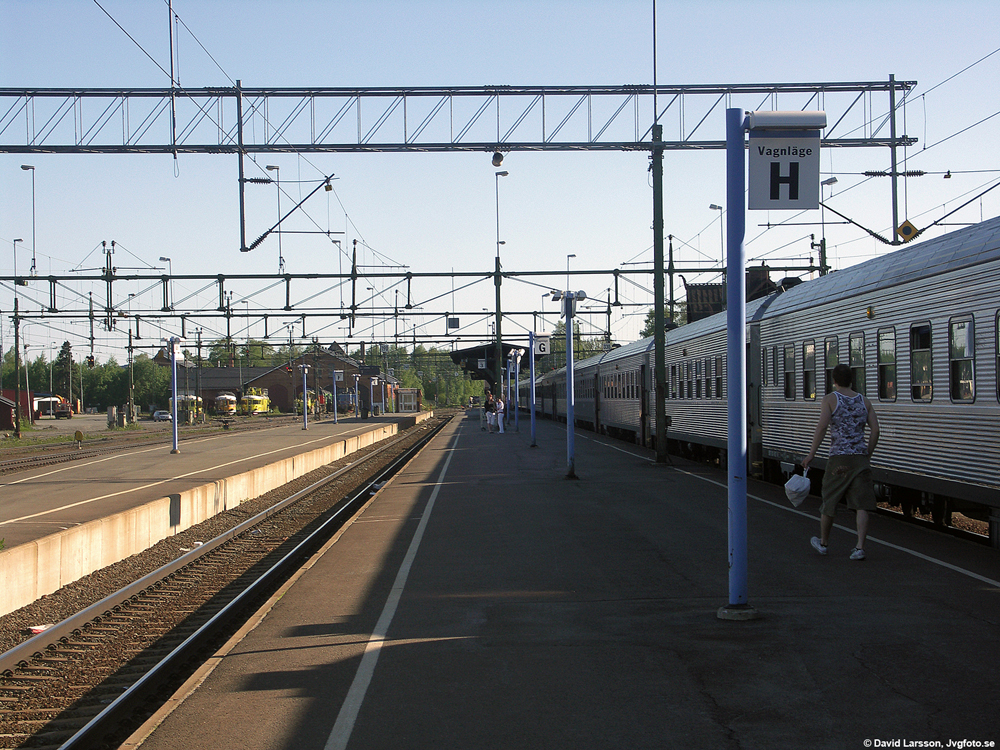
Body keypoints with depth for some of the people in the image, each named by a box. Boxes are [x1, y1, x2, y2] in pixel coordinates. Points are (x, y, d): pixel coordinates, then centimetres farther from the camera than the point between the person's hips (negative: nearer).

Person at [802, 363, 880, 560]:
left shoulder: (830, 400, -2)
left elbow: (822, 427, -13)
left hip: (839, 458, -3)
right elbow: (875, 429, 4)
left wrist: (811, 454, -10)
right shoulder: (864, 401, 10)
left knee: (829, 501, 12)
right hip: (860, 457, 3)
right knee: (861, 504, 2)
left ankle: (823, 542, 27)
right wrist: (868, 455, 14)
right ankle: (860, 547, -6)